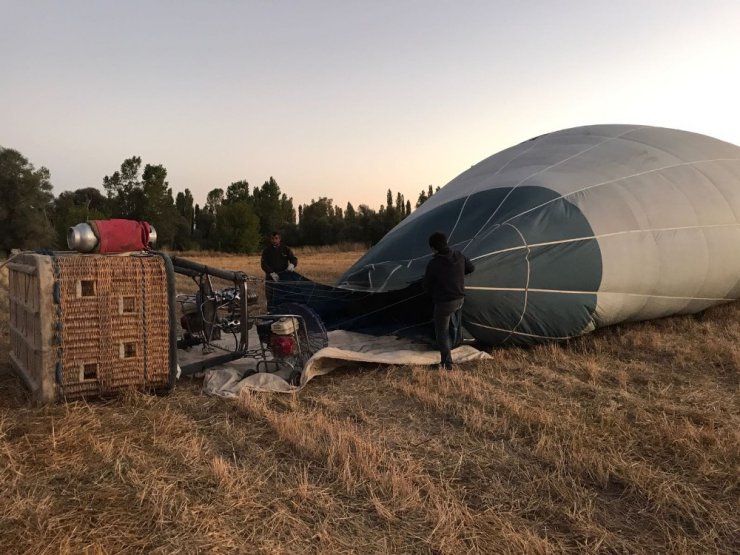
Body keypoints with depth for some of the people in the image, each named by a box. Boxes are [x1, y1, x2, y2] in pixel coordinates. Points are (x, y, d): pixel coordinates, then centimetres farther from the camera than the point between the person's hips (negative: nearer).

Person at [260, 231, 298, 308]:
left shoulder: (285, 249, 10)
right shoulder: (267, 250, 6)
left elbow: (294, 259, 7)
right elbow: (263, 264, -3)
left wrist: (292, 264, -19)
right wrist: (271, 273, -19)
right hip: (270, 279, 0)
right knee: (270, 301, 1)